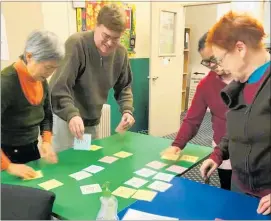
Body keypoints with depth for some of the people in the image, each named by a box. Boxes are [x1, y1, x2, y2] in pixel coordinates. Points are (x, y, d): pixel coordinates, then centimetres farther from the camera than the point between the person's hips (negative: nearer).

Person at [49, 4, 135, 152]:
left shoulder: (121, 53, -3)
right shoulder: (76, 44, -22)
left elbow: (124, 87, 8)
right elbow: (59, 88, -27)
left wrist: (127, 110, -10)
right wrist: (72, 114, -43)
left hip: (92, 122, 6)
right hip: (64, 119, -5)